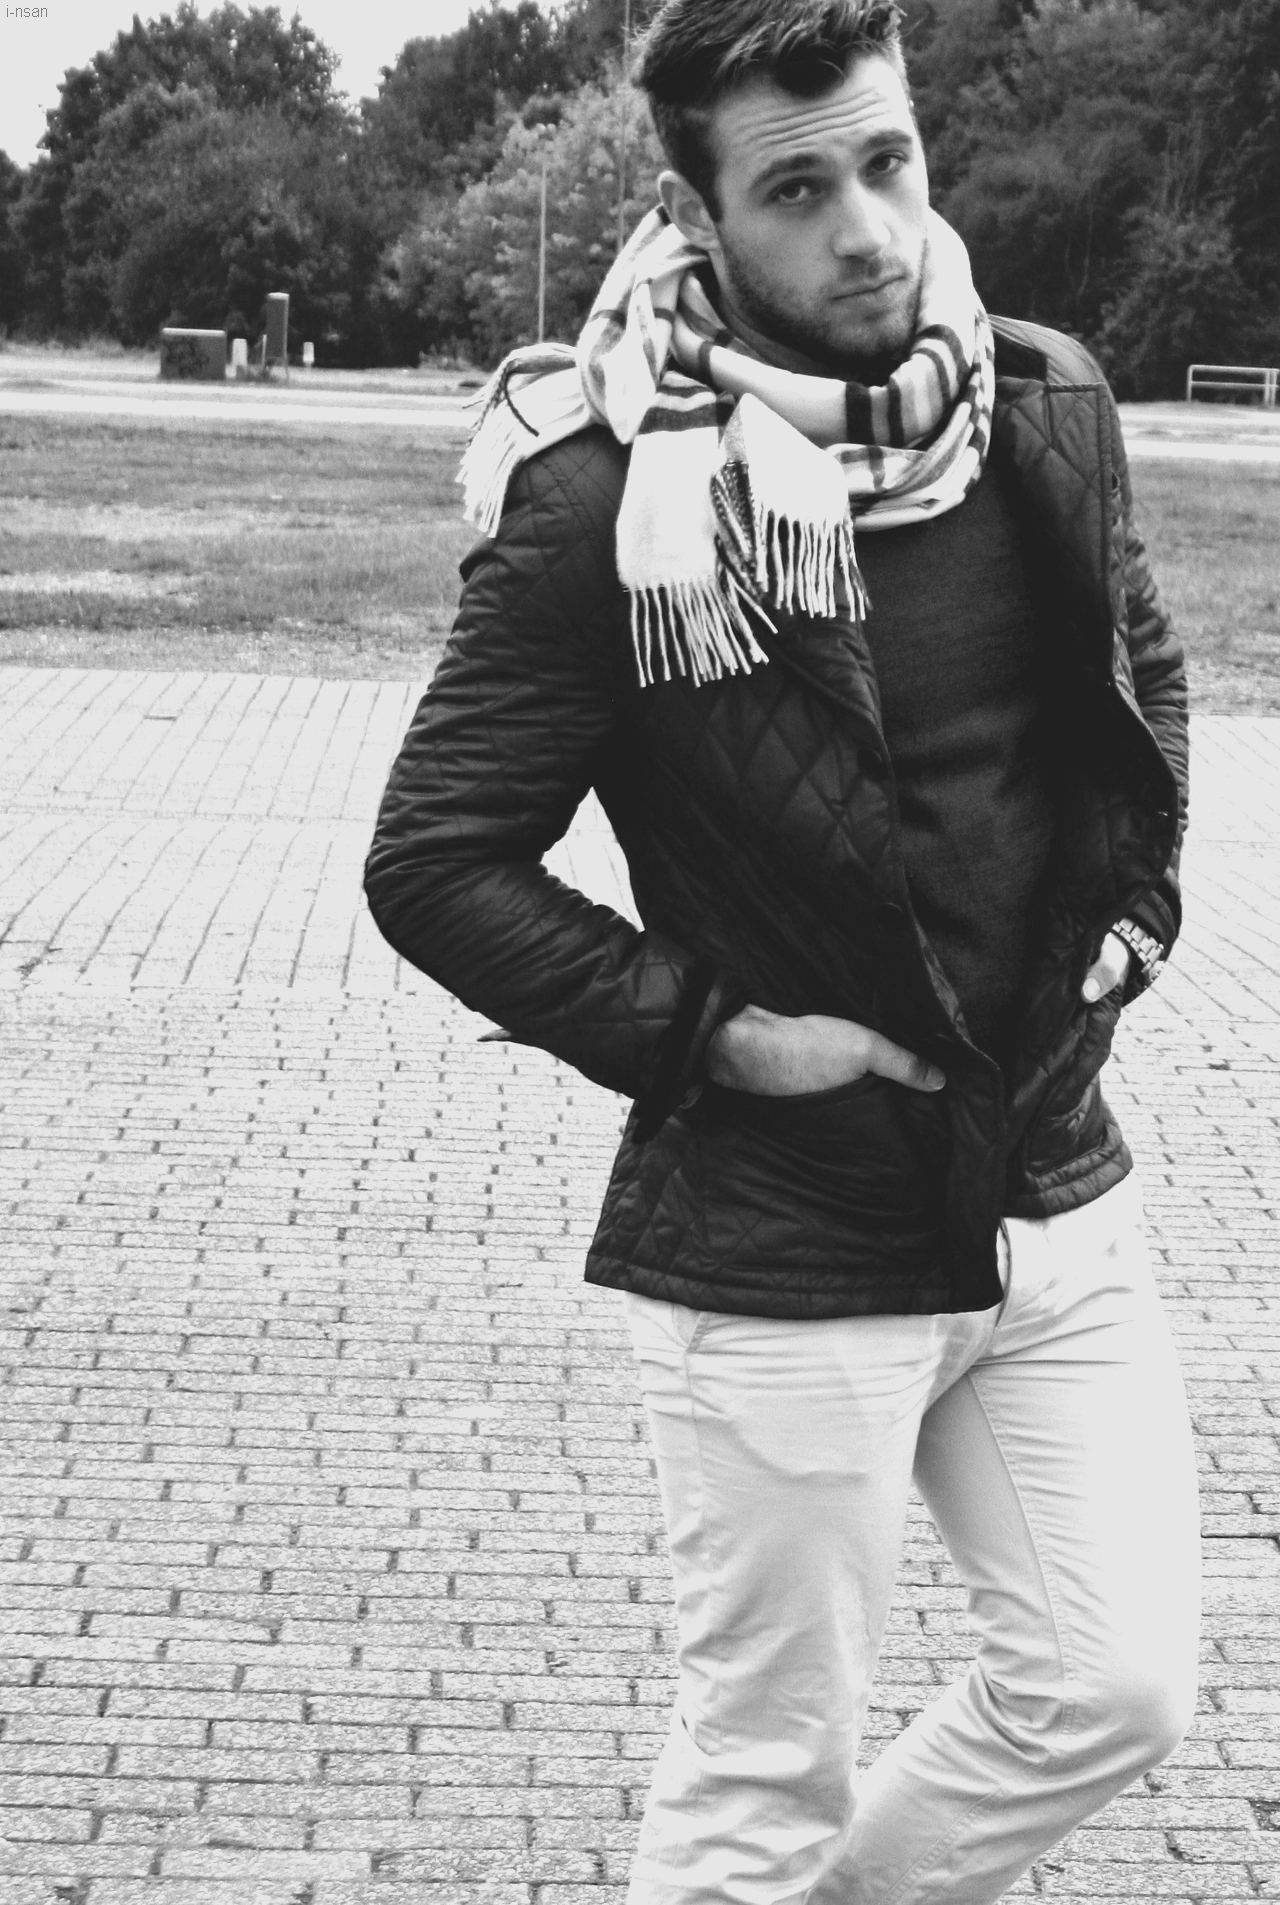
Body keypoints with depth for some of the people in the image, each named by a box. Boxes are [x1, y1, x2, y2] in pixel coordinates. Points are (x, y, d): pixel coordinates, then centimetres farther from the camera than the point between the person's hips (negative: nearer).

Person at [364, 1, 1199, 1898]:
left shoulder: (1045, 408, -1)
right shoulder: (606, 502, -17)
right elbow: (434, 866, -13)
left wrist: (1133, 893, 7)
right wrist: (714, 1031, -16)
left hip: (1058, 1202, 6)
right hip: (786, 1257, -5)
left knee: (1115, 1689, 13)